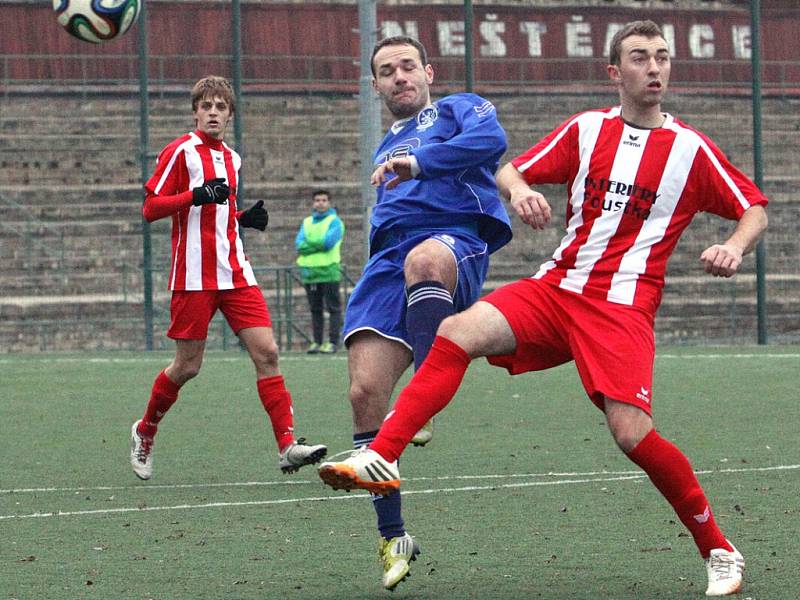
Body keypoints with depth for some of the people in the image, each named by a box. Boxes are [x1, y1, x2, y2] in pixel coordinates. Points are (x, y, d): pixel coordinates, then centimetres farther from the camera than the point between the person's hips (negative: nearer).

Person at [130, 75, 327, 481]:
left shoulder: (231, 159, 17)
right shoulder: (180, 152, -3)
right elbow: (150, 209, -9)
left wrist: (246, 218, 9)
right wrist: (196, 195, -22)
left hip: (235, 274, 6)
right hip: (194, 276, -6)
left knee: (266, 352, -8)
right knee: (187, 366, -1)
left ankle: (287, 446, -13)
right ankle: (144, 433, 23)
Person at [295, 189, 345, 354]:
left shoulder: (334, 221, 1)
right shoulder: (307, 222, 16)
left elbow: (328, 242, -13)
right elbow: (299, 244, 3)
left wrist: (308, 243, -2)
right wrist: (318, 246, -10)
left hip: (328, 271, -5)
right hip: (309, 271, 5)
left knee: (333, 308, -6)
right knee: (315, 309, 7)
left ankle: (333, 342, -7)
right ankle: (317, 342, 11)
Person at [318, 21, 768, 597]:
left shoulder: (690, 149, 3)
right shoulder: (586, 129, 10)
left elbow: (756, 210, 9)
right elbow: (509, 171, 13)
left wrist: (734, 246, -13)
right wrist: (519, 189, -11)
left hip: (623, 307, -3)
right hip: (556, 287, 3)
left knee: (632, 432, -19)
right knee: (459, 332, -21)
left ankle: (718, 550, -2)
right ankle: (381, 459, -28)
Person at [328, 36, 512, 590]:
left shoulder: (459, 109, 16)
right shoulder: (386, 150, 37)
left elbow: (491, 139, -8)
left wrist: (419, 162, -14)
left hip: (455, 238, -6)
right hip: (387, 260, 6)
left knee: (424, 258, -46)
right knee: (366, 392, -11)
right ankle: (394, 538, -2)